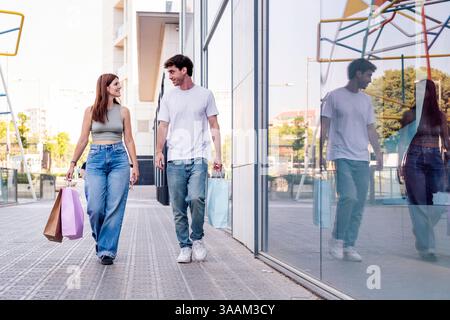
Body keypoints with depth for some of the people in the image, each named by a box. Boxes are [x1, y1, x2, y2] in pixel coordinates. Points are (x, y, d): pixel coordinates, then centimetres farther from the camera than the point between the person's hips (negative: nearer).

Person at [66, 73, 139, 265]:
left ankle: (107, 250, 3)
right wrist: (73, 164, 6)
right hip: (96, 158, -1)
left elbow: (128, 140, 9)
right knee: (95, 207, -8)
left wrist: (135, 165, 2)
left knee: (114, 207, -5)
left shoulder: (123, 111, 9)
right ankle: (99, 239, 21)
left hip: (118, 158, 1)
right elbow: (83, 139, 8)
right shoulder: (91, 111, 7)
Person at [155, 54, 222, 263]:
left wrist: (218, 155, 0)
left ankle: (197, 239, 3)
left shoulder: (205, 95, 8)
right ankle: (185, 246, 13)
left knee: (196, 198, -19)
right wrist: (159, 152, -5)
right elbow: (163, 127, 10)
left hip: (198, 159, -2)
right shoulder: (168, 98, 13)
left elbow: (214, 127, 8)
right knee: (178, 207, 1)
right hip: (175, 159, 3)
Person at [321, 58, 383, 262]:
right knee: (348, 196, -20)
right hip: (341, 156, -5)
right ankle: (337, 239, -2)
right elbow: (325, 126, 0)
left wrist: (378, 152, 5)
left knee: (359, 203, 1)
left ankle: (349, 246, 9)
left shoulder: (366, 100, 17)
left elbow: (371, 129, 16)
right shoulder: (334, 96, 2)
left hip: (362, 159, 5)